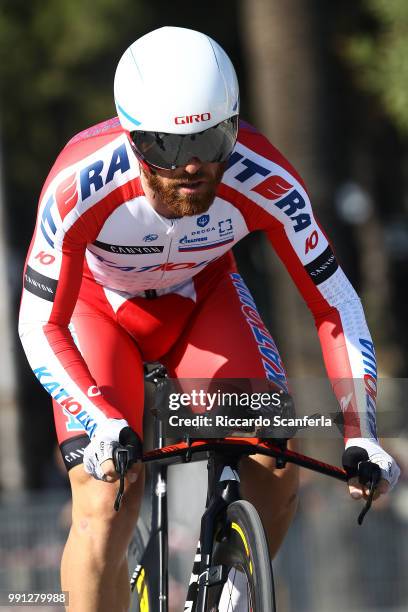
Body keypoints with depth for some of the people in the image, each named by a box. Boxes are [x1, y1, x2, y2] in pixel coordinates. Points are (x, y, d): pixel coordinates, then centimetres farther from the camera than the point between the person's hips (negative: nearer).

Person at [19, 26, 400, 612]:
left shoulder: (266, 182, -33)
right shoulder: (80, 185, -38)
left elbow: (333, 302, -23)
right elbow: (40, 325, -30)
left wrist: (362, 433, -32)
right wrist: (102, 425, -44)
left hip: (201, 294, 2)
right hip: (97, 303, -2)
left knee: (276, 461, -19)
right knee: (105, 504, -19)